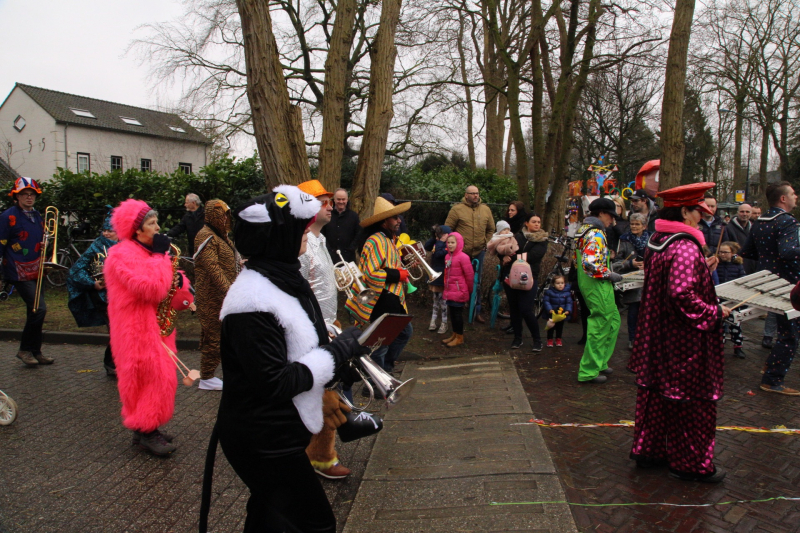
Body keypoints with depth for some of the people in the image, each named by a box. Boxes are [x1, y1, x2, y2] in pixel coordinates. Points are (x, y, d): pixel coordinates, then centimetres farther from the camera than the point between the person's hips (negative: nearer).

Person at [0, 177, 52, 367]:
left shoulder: (37, 217, 13)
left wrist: (44, 246, 4)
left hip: (37, 272, 7)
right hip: (20, 272, -7)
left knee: (35, 312, 12)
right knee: (39, 308, -14)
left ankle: (35, 351, 21)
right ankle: (25, 349, 2)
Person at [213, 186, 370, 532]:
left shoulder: (285, 278, 3)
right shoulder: (254, 301, -28)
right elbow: (275, 383, -28)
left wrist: (344, 348, -3)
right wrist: (338, 351, -22)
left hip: (277, 435, 9)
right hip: (264, 443, -9)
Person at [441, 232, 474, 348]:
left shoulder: (463, 257, -15)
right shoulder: (447, 257, 8)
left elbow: (469, 275, -12)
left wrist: (469, 291, -3)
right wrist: (446, 288, 16)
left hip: (459, 292, -7)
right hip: (449, 291, 7)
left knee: (458, 313, 1)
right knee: (452, 313, 14)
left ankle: (460, 337, 13)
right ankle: (454, 335, 27)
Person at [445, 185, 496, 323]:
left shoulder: (485, 209, 7)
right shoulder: (457, 209, -5)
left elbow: (491, 229, 17)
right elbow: (448, 229, -2)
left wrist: (485, 243, 9)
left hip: (479, 252, 4)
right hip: (461, 253, -3)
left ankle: (477, 312, 19)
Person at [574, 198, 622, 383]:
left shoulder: (584, 230, 15)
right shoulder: (596, 234, -17)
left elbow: (577, 261, 22)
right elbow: (590, 262, -29)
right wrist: (610, 275, -16)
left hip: (587, 283, 11)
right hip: (598, 286, -11)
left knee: (613, 321, 18)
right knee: (599, 328, -3)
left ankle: (599, 363, 25)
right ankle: (589, 372, 5)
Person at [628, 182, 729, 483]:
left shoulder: (657, 241, 7)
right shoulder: (686, 247, -22)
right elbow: (683, 294, -31)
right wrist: (714, 312, -17)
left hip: (658, 336, 9)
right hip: (684, 343, -9)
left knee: (655, 392, 17)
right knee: (691, 400, 6)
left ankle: (648, 450, 29)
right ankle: (691, 464, 20)